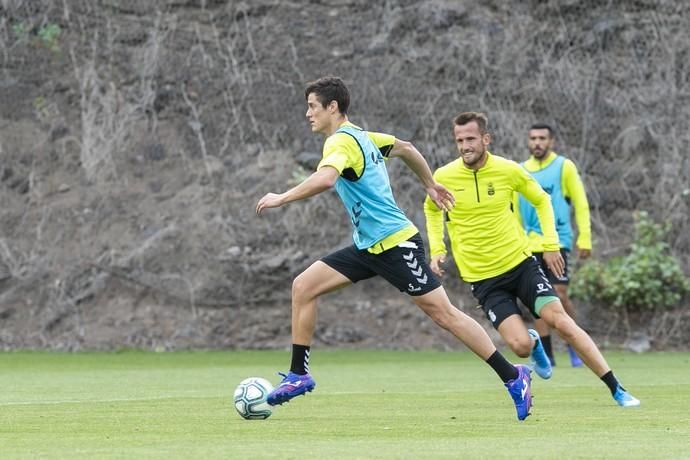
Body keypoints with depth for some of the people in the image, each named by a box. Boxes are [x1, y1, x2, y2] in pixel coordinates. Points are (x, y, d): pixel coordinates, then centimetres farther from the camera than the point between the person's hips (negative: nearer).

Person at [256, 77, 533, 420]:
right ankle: (299, 375, 7)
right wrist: (430, 185, 37)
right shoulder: (361, 137, 13)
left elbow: (325, 179, -37)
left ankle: (513, 377, 0)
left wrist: (282, 198, -27)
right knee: (303, 287, 3)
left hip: (394, 244, -10)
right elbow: (404, 148, 27)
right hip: (369, 246, 10)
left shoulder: (342, 141, -16)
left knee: (443, 314, -6)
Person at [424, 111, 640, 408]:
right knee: (521, 345, -18)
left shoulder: (508, 170, -7)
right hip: (481, 277, 0)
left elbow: (541, 200, 11)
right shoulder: (443, 177, -7)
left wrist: (550, 244, 4)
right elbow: (432, 209, 16)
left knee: (560, 321, -15)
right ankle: (534, 344, 23)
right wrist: (437, 250, 5)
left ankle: (617, 390, -6)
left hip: (520, 263, 0)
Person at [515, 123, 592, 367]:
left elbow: (581, 204, -1)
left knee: (560, 294, -11)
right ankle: (546, 354, 7)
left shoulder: (564, 167, 0)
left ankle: (574, 345, 5)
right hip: (531, 244, 4)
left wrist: (584, 239, -7)